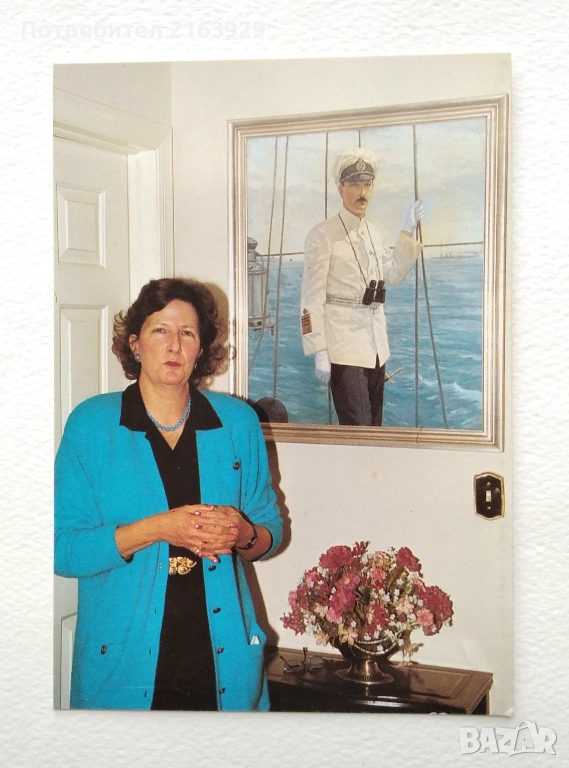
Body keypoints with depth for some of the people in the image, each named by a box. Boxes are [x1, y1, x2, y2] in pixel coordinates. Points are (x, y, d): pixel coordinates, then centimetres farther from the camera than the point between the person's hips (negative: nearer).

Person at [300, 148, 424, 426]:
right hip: (343, 345, -7)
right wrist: (319, 351, -16)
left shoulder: (373, 232, 13)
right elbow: (312, 298, -11)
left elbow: (394, 274, 21)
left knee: (374, 426, 12)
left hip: (376, 345, 7)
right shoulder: (323, 235, -8)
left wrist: (408, 231, 14)